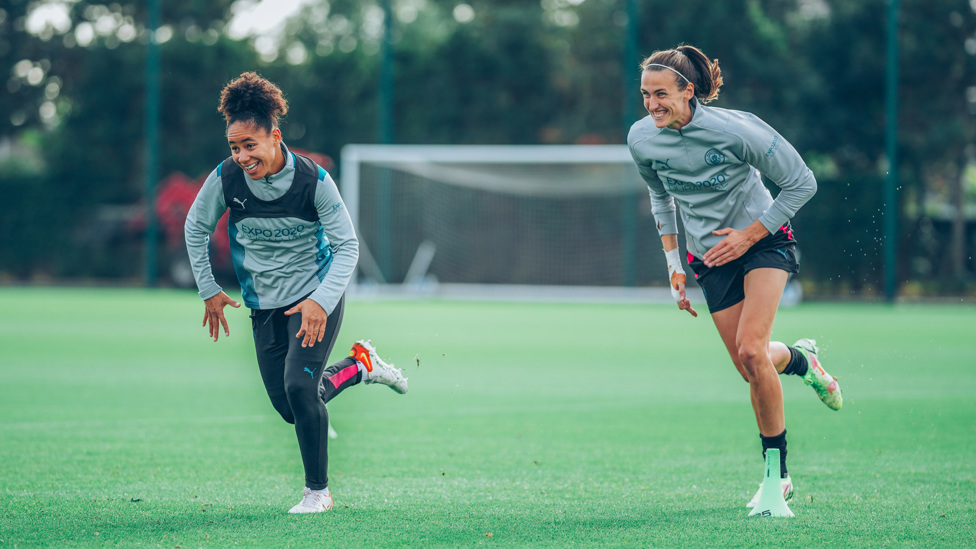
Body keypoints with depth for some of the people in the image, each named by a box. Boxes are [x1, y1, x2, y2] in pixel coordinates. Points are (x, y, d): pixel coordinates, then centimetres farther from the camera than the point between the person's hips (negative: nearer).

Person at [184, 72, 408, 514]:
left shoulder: (313, 179, -20)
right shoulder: (225, 178, -13)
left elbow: (348, 246, -13)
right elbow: (195, 228, 7)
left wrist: (322, 301, -25)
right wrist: (209, 290, 6)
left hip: (316, 297, -4)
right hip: (265, 306, 4)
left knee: (299, 386, -20)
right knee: (288, 408, 3)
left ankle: (318, 490, -2)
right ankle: (360, 366, 30)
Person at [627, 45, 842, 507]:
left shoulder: (733, 129, -23)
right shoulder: (642, 139, -9)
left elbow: (802, 183, -14)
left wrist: (749, 235, -16)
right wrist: (674, 263, 8)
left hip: (763, 241, -5)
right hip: (709, 257, 5)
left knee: (750, 350, -22)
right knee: (750, 367, 0)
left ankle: (777, 473, -10)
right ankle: (800, 358, 38)